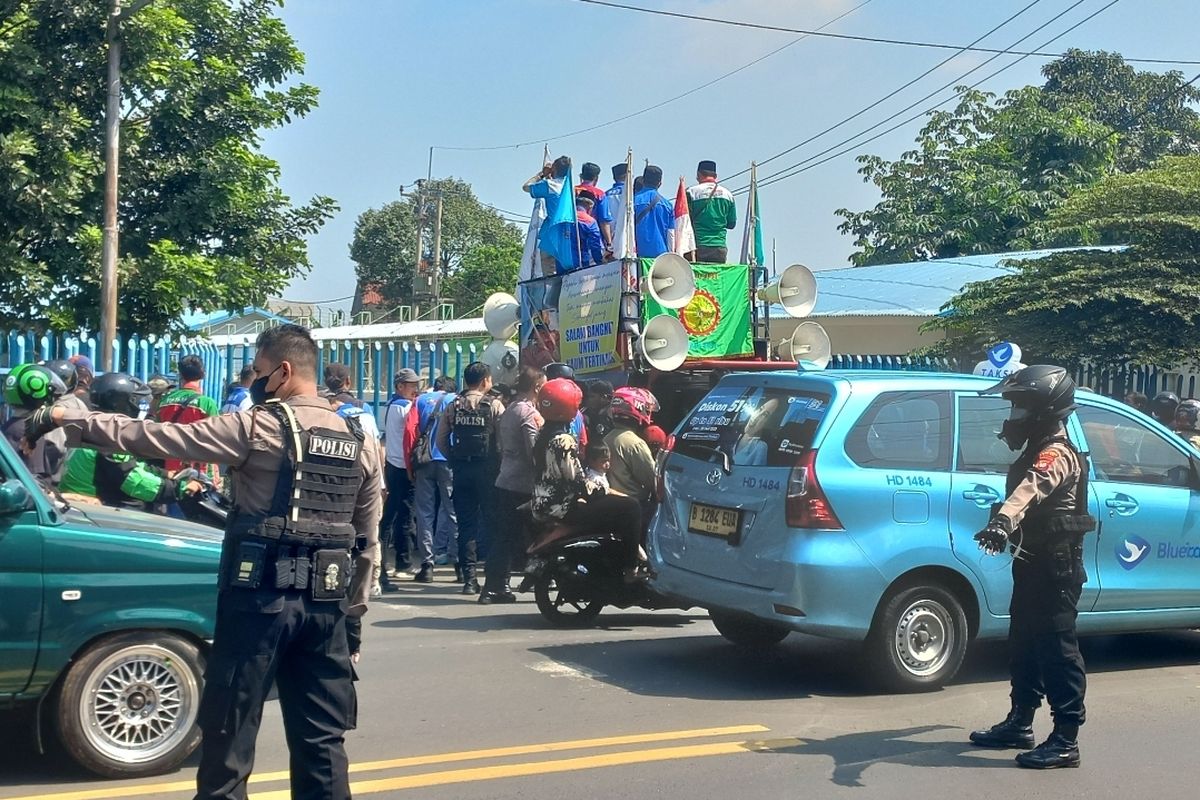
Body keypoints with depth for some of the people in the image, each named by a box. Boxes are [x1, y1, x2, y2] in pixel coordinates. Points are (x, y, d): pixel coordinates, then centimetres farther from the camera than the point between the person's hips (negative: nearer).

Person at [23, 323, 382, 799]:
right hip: (326, 604, 6)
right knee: (322, 739, 10)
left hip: (260, 598, -5)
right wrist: (354, 614, 21)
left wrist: (67, 420, 0)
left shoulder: (259, 428, -8)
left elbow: (155, 438, -8)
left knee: (229, 729, 6)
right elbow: (368, 542, 13)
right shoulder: (360, 443, 9)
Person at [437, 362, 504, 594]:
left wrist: (454, 459, 13)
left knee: (466, 523, 6)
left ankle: (469, 577, 3)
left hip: (461, 469, 3)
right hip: (487, 469, -3)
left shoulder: (452, 406, 5)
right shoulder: (494, 405, -5)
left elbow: (441, 440, 4)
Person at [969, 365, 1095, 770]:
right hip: (1035, 561, 11)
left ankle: (1065, 741, -1)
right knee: (1024, 645, 17)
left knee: (1056, 649, -6)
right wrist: (1005, 524, 45)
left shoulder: (1056, 453, -20)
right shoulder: (1040, 449, 15)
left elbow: (1031, 489, -42)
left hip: (1056, 565, -11)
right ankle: (1019, 723, 29)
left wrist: (1003, 521, -59)